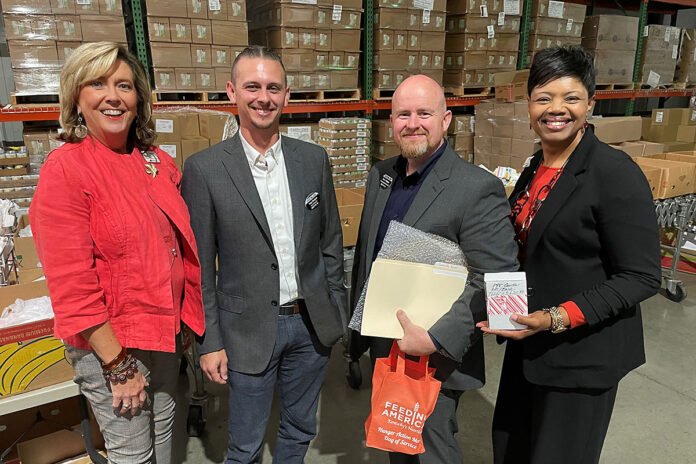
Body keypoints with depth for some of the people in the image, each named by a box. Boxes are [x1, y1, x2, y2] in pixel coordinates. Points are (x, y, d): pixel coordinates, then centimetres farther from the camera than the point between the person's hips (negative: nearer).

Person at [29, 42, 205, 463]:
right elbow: (72, 285, -18)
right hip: (108, 343, -5)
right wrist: (118, 365, -16)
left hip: (165, 333, 6)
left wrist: (184, 321, 9)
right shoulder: (64, 169, -16)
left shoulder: (159, 163, 2)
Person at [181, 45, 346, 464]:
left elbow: (331, 241, 7)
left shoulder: (314, 159, 1)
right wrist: (209, 340, -6)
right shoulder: (204, 169, -9)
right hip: (249, 330, -3)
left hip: (312, 324, 4)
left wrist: (338, 310, 7)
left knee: (301, 430, 23)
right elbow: (199, 265, -6)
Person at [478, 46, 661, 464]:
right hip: (529, 343, 7)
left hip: (583, 353, -7)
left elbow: (642, 277, -18)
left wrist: (558, 318, -25)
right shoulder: (536, 170, 4)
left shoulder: (615, 173, -18)